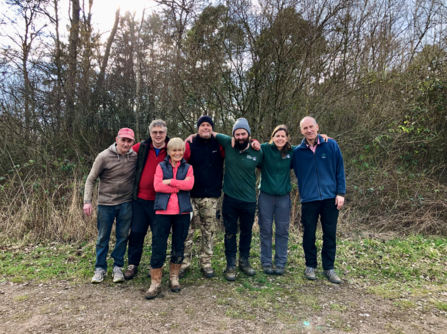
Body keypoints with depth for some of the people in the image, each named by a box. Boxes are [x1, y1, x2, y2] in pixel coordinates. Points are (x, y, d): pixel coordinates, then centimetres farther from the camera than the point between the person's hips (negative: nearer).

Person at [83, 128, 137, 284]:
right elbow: (91, 179, -4)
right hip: (106, 203, -1)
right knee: (103, 237, 9)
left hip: (126, 203, 2)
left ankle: (118, 267, 23)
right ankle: (100, 268, 24)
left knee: (122, 236, 8)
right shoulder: (104, 157, -11)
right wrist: (87, 201, -11)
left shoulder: (135, 157, -5)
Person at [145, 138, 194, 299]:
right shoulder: (161, 166, 7)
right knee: (158, 248, -1)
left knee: (179, 247, 11)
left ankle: (174, 278, 29)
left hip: (182, 212, 2)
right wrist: (180, 186, -11)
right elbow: (157, 186, -8)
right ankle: (155, 283, 11)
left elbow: (189, 185, -9)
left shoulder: (188, 168, 10)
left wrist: (170, 181, -12)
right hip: (163, 212, -1)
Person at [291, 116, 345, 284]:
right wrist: (303, 193, 3)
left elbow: (339, 170, 1)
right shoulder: (297, 152, 0)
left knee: (330, 234, 8)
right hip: (308, 199, 0)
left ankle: (329, 268, 22)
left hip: (330, 198, 0)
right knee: (309, 235, 8)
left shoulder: (331, 145, 0)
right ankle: (310, 266, 25)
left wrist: (341, 193, -3)